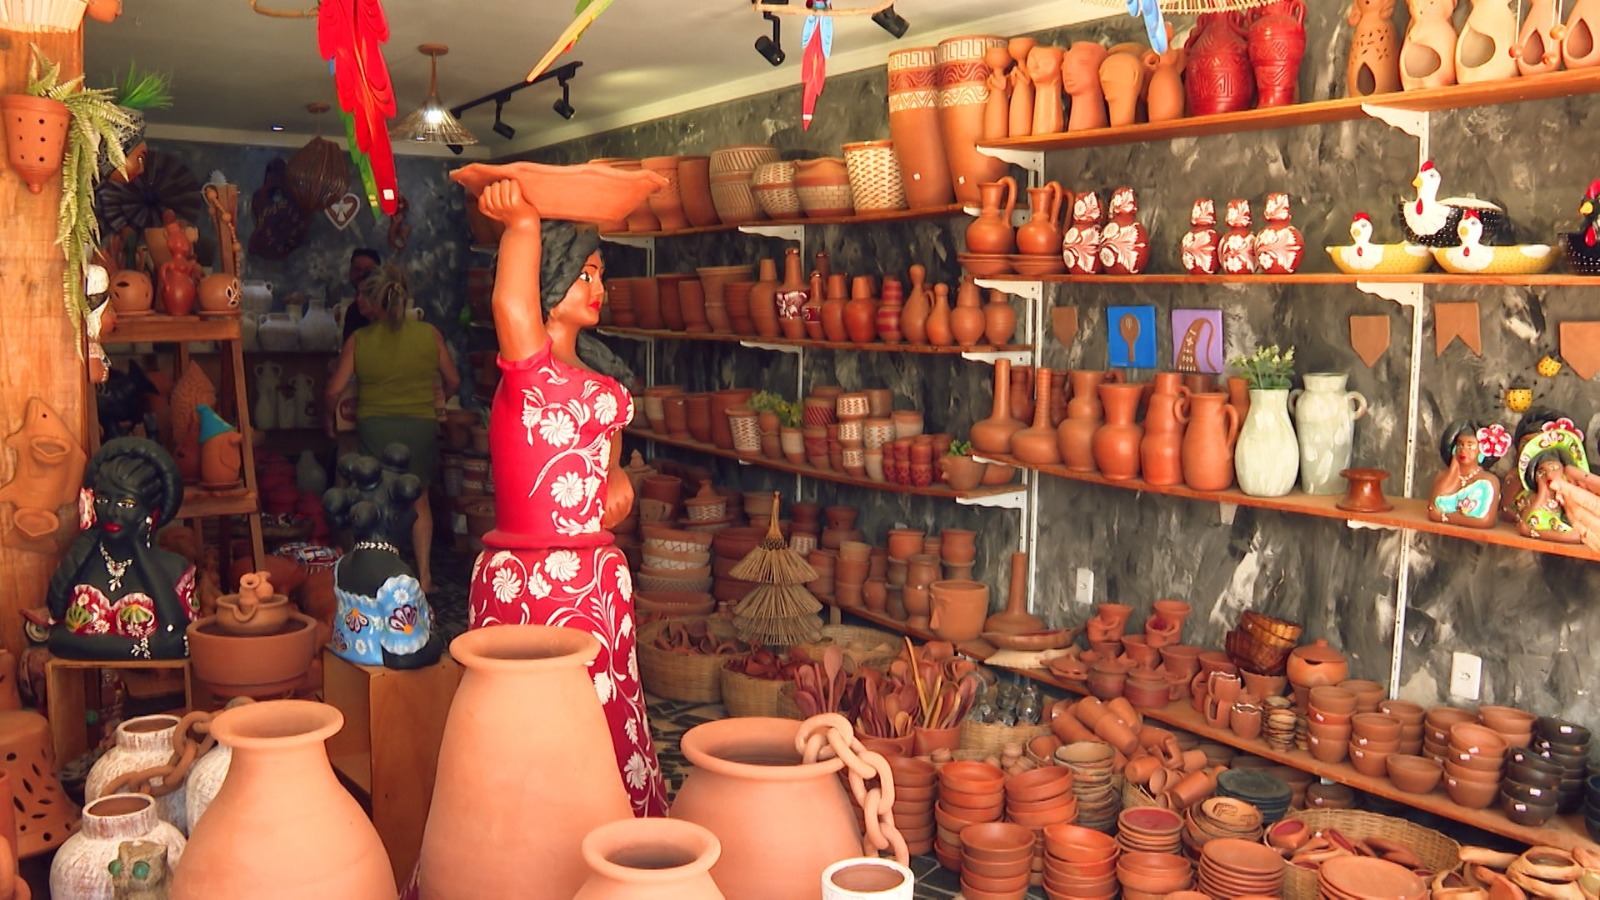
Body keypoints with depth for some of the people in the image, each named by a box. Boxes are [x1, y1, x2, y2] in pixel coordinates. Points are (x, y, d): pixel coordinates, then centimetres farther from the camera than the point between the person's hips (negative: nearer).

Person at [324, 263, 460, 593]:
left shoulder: (358, 341, -5)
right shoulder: (429, 334, -3)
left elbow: (335, 390, -3)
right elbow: (453, 380, 7)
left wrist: (329, 416, 17)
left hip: (374, 427, -1)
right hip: (421, 426, 1)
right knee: (419, 499, 17)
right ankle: (424, 574, 14)